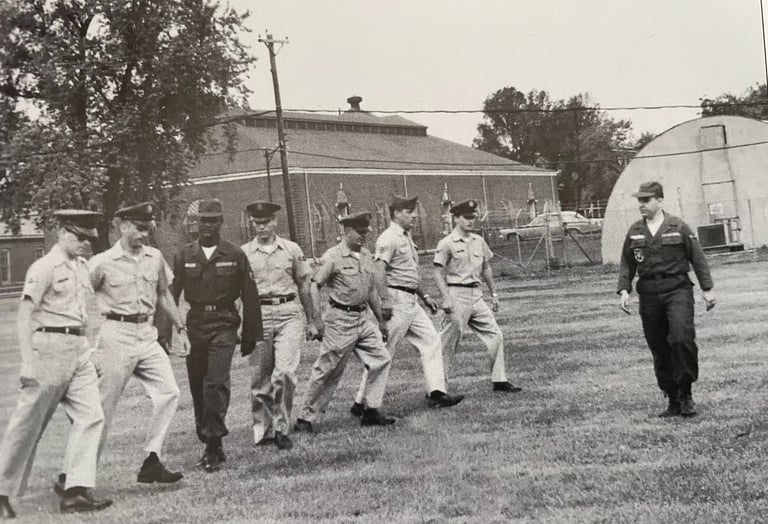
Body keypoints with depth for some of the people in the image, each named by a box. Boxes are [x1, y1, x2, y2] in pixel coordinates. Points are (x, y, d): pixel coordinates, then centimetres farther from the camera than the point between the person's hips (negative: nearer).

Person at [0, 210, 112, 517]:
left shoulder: (82, 268, 14)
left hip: (80, 351, 8)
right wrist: (28, 362, -20)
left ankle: (76, 491, -1)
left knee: (90, 416, -3)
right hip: (50, 348, -7)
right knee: (29, 423, 1)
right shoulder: (44, 268, -10)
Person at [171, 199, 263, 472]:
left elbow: (250, 298, 5)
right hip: (195, 326, 3)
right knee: (198, 388, 8)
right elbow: (171, 294, 4)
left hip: (224, 327, -3)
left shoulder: (235, 256, 2)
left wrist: (250, 335, 5)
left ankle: (213, 444, -12)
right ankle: (211, 446, 21)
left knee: (216, 383, -17)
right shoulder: (184, 255, 6)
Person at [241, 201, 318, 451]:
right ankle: (262, 430, 18)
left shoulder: (292, 249, 7)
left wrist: (311, 322, 15)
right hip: (259, 315, 0)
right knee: (260, 376, 3)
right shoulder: (244, 253, 5)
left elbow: (304, 287, 14)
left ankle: (281, 428, 0)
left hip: (289, 313, 0)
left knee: (285, 371, -13)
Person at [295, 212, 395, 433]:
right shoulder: (332, 257, -11)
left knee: (381, 358, 0)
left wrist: (381, 319, 23)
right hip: (340, 319, -7)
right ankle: (306, 418, 8)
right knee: (328, 370, -3)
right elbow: (313, 286, -14)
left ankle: (371, 411, 9)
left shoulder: (366, 256, 11)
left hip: (363, 318, 7)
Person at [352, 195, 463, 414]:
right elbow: (378, 270, -25)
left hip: (411, 302, 10)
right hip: (396, 300, -10)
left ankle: (437, 394, 9)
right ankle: (360, 403, 0)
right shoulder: (388, 238, -13)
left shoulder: (406, 237, 18)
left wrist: (425, 296, 25)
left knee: (432, 341, 7)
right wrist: (385, 302, -31)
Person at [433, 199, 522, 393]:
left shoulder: (478, 241, 12)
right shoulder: (446, 243, -7)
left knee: (495, 335, 2)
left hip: (477, 295, 7)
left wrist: (493, 294, 20)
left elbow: (486, 268, 21)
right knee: (448, 343, -3)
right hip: (457, 296, -7)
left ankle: (499, 380, 10)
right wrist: (446, 299, -19)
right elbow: (439, 273, -10)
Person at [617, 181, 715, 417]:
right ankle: (673, 400, 14)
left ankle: (686, 394, -5)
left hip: (677, 290, -3)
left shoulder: (678, 227, 0)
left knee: (682, 338, -20)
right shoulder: (634, 232, 9)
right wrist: (624, 290, -1)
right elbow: (626, 264, 12)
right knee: (659, 350, 5)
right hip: (649, 294, 3)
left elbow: (697, 258, 3)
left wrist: (707, 288, 1)